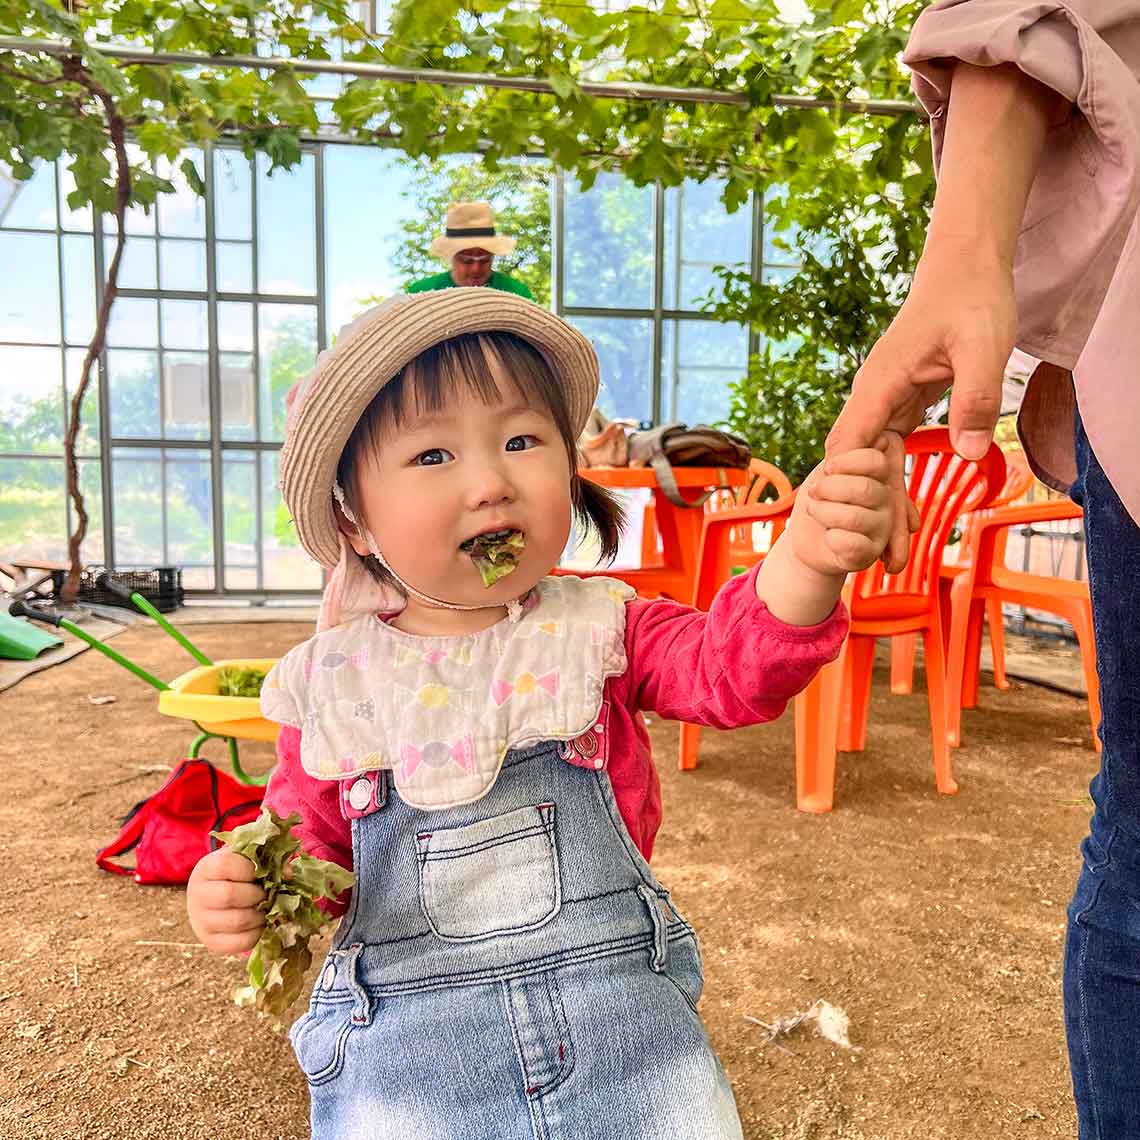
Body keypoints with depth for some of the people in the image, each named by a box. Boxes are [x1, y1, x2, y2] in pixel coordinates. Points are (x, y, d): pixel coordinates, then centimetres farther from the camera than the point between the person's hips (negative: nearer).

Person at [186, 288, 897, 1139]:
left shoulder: (598, 630, -3)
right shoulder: (333, 687, -2)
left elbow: (732, 669, -19)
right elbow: (311, 844, 8)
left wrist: (807, 558, -38)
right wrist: (248, 894, -14)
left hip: (624, 1011, 1)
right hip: (403, 1037, 0)